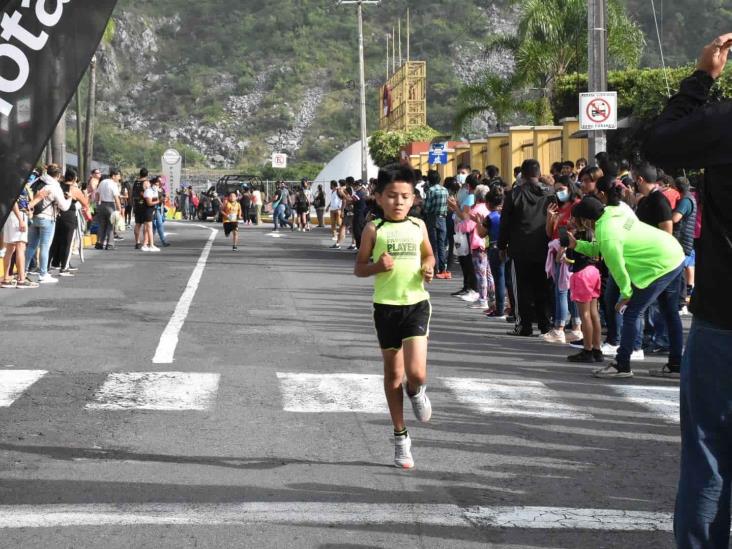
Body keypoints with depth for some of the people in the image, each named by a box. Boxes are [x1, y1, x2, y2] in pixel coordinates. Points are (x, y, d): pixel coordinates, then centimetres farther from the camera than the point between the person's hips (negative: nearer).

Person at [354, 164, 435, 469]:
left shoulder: (418, 227, 4)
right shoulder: (374, 230, -3)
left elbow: (429, 254, 20)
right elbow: (358, 268, 2)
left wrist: (428, 268, -1)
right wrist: (377, 266, -18)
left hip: (416, 303, 1)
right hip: (386, 307, 0)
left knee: (416, 372, -14)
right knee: (393, 373, 9)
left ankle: (416, 392, 24)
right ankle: (400, 436, 21)